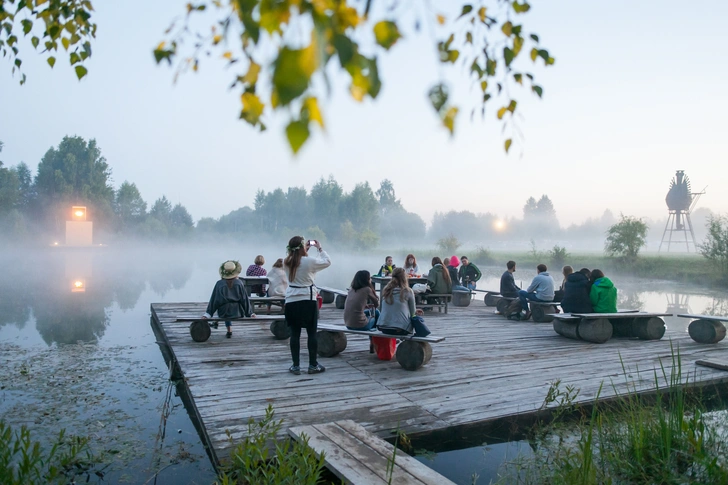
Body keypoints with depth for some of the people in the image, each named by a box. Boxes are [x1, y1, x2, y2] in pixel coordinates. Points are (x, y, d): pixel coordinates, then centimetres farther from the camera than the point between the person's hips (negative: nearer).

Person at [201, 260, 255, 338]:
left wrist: (207, 314, -2)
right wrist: (249, 313, 4)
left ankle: (229, 331, 28)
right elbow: (245, 299, -4)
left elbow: (214, 300, -7)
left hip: (223, 313, 0)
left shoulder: (219, 284, -9)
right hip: (238, 313, 0)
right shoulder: (239, 283, -8)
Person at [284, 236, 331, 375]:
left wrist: (306, 250, 20)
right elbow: (327, 262, 4)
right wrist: (320, 248, 13)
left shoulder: (286, 263, 3)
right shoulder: (309, 261, -11)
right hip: (308, 301, -4)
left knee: (295, 334, 8)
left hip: (291, 301, 4)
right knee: (312, 333, 6)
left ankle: (296, 366, 11)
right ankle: (313, 365, 12)